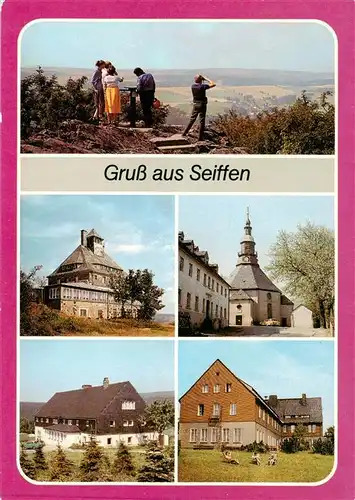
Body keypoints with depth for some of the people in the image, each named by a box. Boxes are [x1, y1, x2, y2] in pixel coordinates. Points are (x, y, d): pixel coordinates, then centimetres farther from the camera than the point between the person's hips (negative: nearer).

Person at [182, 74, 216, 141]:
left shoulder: (192, 86, 0)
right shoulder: (202, 86, -17)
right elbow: (213, 84, -13)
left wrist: (203, 79, 16)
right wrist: (206, 79, -4)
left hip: (195, 104, 5)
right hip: (202, 105, -5)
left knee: (192, 119, 16)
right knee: (202, 121, 1)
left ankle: (184, 133, 15)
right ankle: (200, 137, 2)